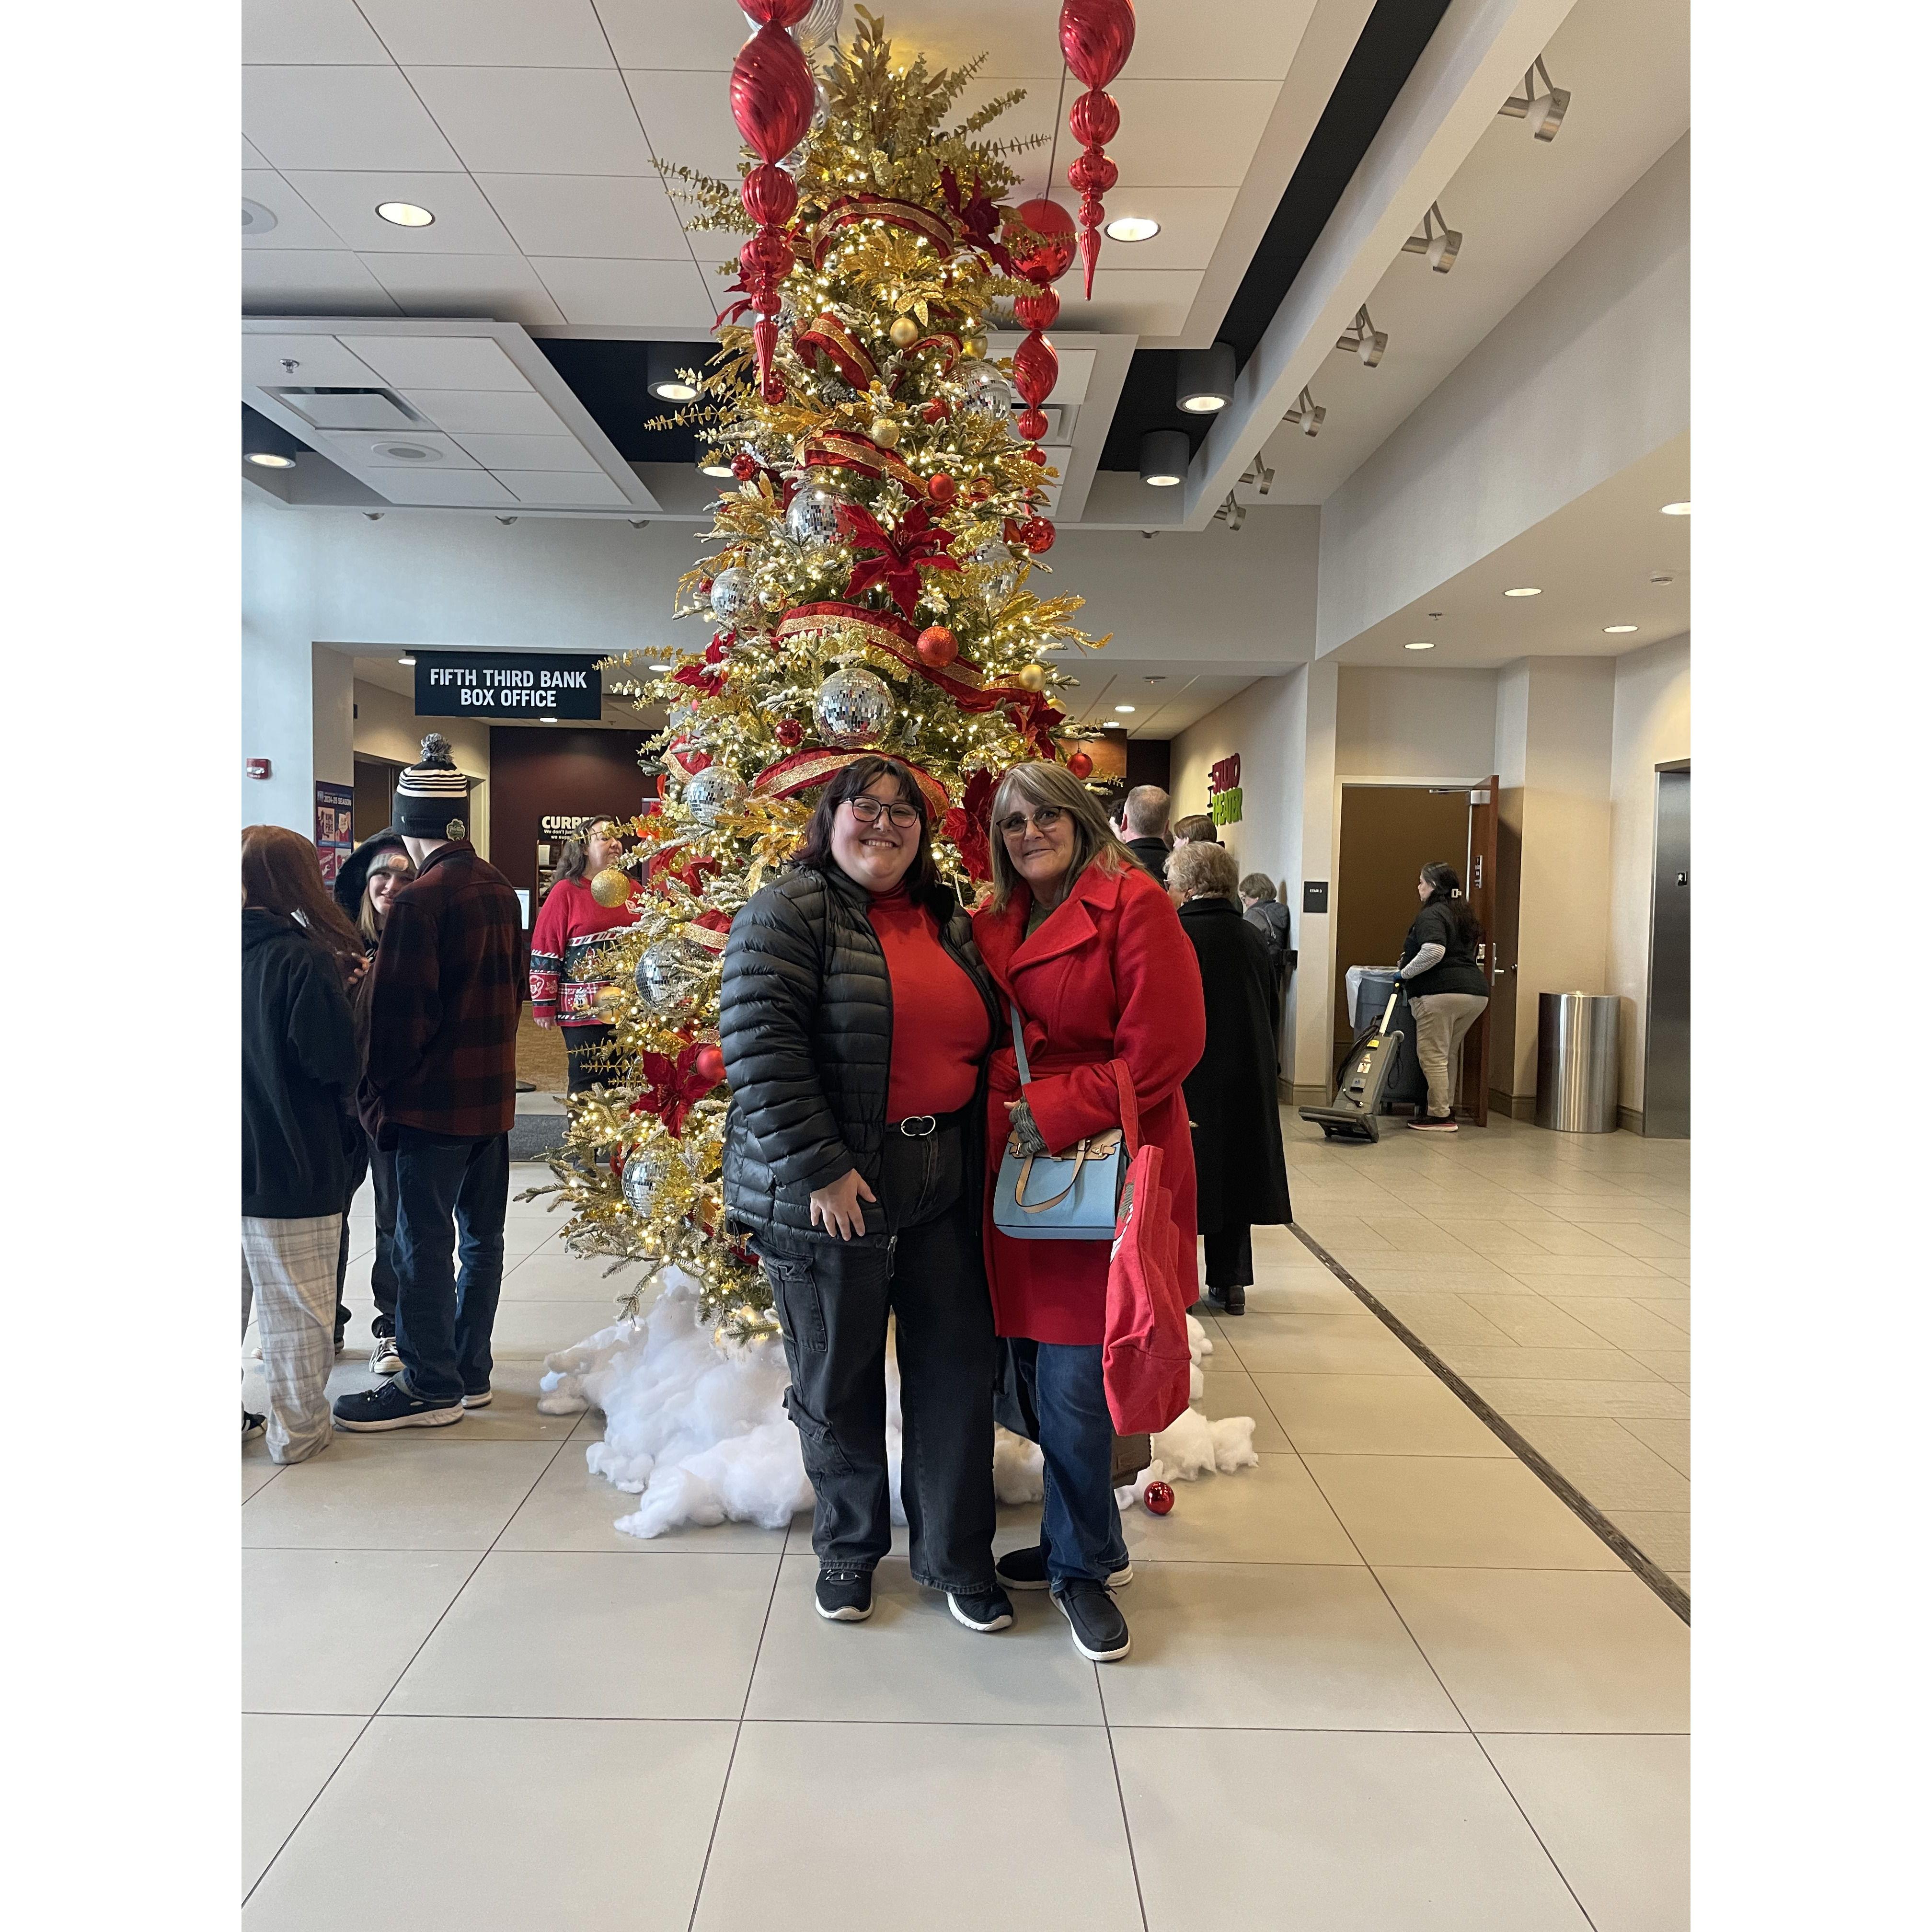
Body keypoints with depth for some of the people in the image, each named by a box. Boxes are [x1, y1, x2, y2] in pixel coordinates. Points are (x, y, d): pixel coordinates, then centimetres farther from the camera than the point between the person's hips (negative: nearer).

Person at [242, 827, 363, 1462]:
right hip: (289, 1164, -6)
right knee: (296, 1306, 8)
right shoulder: (303, 961, -18)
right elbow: (335, 1063, -18)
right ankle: (298, 1428, 19)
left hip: (236, 1159, 6)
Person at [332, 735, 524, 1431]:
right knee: (482, 1234, 14)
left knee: (424, 1241, 2)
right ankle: (470, 1371, 25)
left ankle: (431, 1385, 11)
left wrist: (378, 1093, -7)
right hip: (492, 1092, 8)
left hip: (434, 1099, -8)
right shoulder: (500, 890, 7)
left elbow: (399, 1015, -16)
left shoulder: (420, 903, -17)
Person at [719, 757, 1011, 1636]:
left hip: (942, 1190, 6)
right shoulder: (789, 913, -8)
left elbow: (980, 1038, 22)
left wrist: (975, 1155, 14)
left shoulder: (947, 920, 13)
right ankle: (849, 1547, 33)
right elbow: (760, 1048, -18)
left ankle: (957, 1554, 29)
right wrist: (819, 1167, -20)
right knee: (838, 1381, 10)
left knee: (958, 1367, 11)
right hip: (829, 1191, -5)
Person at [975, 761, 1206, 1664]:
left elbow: (1163, 1047, -14)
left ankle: (1082, 1565, 20)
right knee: (1037, 1372, 11)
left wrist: (1054, 1114, -14)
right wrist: (1003, 1111, 1)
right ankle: (1084, 1545, 33)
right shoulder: (992, 925, 13)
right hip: (1019, 1174, 6)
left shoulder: (1134, 904, -7)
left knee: (1071, 1384, -3)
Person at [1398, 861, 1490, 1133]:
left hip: (1442, 992, -9)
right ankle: (1447, 1108, 21)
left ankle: (1440, 1116, -2)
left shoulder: (1432, 915, -7)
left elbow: (1434, 952, -23)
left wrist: (1406, 973, -11)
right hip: (1477, 991, 9)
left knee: (1432, 1054, -3)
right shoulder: (1463, 914, 22)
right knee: (1449, 1052, 17)